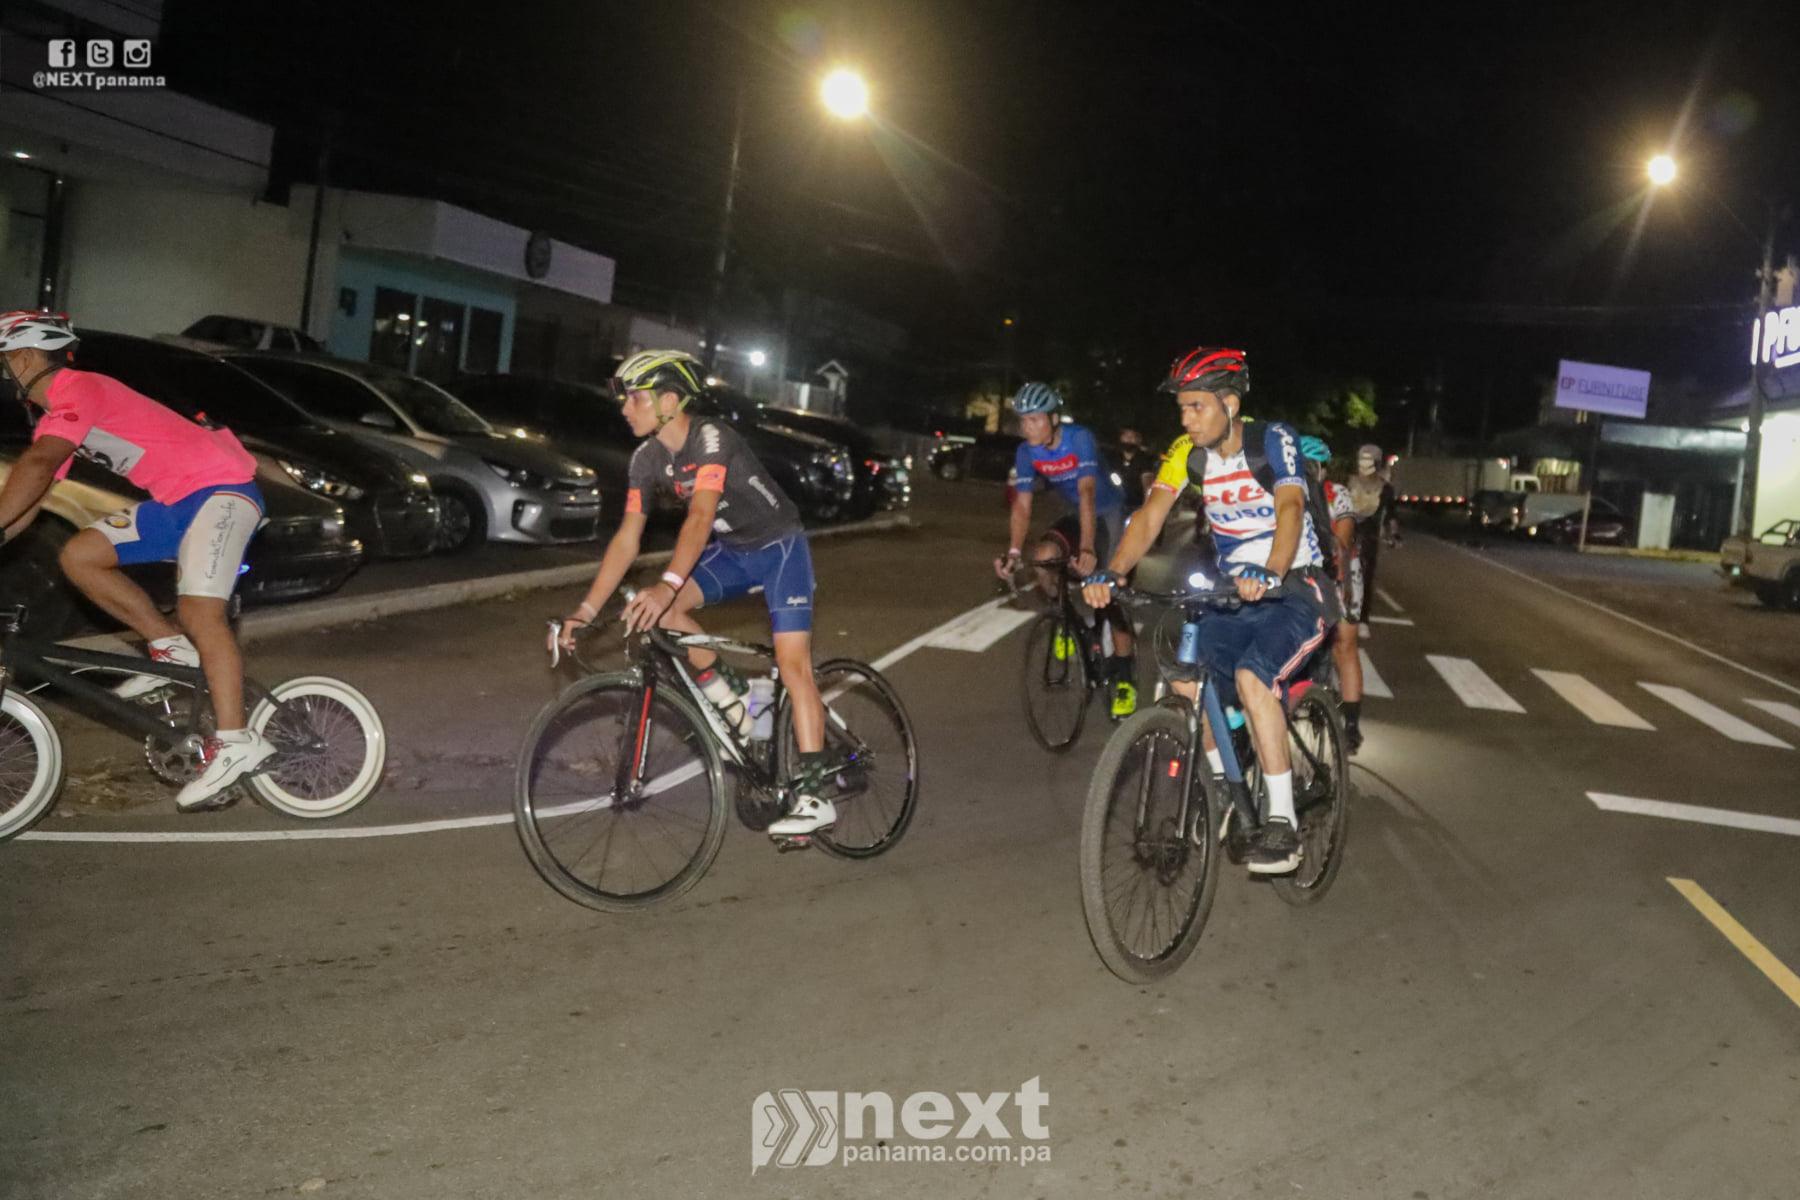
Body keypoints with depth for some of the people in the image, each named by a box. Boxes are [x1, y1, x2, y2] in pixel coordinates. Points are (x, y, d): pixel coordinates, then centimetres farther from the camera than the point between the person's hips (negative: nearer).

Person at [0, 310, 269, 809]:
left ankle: (235, 744, -28)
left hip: (220, 486, -10)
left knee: (198, 612, -22)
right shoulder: (57, 415, 18)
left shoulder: (77, 389, -12)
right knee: (79, 556, 1)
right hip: (174, 500, 10)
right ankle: (171, 647, 5)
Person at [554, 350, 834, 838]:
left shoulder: (711, 438, -28)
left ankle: (814, 795, -15)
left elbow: (700, 516, -41)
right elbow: (626, 539, -9)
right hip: (730, 551, 6)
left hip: (780, 547, -6)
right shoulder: (646, 459, -8)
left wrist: (667, 586, -55)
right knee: (658, 609, -19)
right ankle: (730, 698, 0)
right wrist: (586, 610, -17)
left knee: (792, 662, -17)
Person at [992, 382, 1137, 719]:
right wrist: (1013, 552, -30)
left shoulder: (1079, 438, -28)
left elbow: (1087, 493, -38)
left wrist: (1087, 549, -49)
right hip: (1076, 514, 5)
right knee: (1042, 556, -24)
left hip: (1108, 513, -4)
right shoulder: (1027, 452, -13)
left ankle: (1124, 674, -2)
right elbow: (1022, 506, -15)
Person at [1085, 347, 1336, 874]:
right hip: (1234, 594, 6)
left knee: (1251, 674, -29)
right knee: (1185, 677, -9)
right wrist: (1111, 573, -32)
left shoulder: (1273, 440, -16)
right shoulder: (1188, 453, -3)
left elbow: (1290, 508, -33)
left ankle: (1282, 821, -20)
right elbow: (1151, 515, -14)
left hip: (1293, 590, -6)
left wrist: (1271, 574, -52)